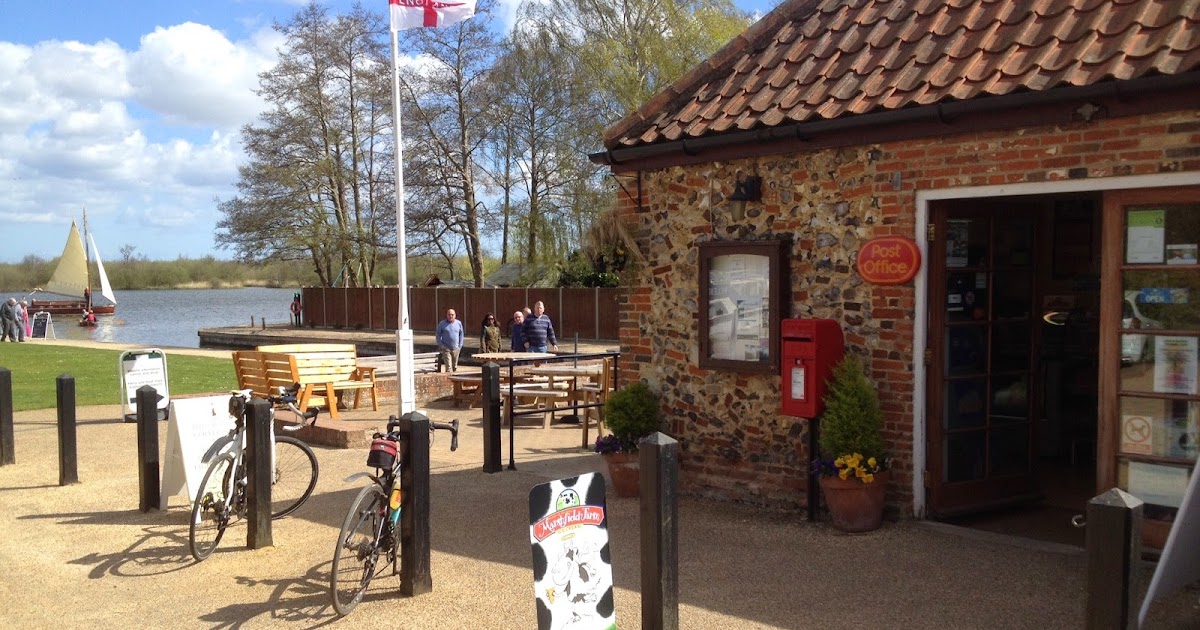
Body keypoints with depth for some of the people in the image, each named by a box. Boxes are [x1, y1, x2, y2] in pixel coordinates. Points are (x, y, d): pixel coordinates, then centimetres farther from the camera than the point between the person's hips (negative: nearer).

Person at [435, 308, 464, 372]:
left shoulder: (459, 323, 5)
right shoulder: (442, 323, -1)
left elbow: (461, 335, 11)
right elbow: (438, 335, 4)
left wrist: (460, 345, 3)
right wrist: (440, 345, -5)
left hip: (456, 348, 3)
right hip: (446, 348, -3)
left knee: (455, 366, 12)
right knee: (448, 366, -9)